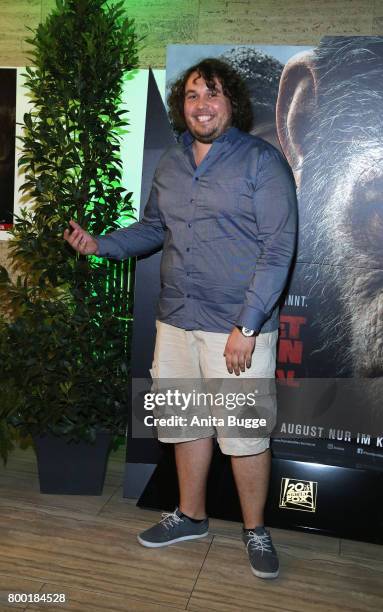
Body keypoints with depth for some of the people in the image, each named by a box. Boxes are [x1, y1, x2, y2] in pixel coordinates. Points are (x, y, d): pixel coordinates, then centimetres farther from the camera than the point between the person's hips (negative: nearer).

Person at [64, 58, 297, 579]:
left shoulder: (261, 160, -7)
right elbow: (152, 228, 23)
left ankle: (255, 530, 28)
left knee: (244, 434, 4)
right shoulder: (170, 164, 11)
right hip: (176, 321, 6)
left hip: (238, 326, -5)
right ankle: (191, 516, 38)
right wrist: (101, 244, 7)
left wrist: (246, 326, -18)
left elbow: (279, 248, -13)